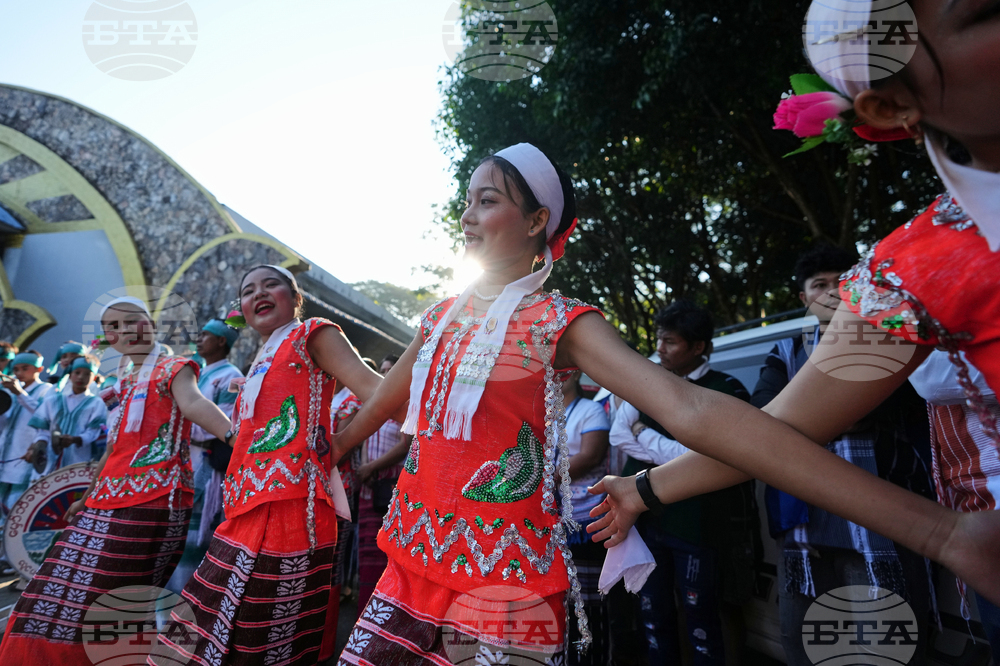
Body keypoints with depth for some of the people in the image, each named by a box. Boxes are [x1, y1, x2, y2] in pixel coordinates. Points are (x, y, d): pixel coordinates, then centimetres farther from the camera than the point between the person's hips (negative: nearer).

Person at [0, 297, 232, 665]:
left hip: (151, 499, -8)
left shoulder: (173, 368, -3)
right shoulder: (126, 381, 21)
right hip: (110, 498, 9)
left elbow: (194, 403, -24)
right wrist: (88, 497, 30)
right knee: (68, 591, 13)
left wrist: (233, 435, -44)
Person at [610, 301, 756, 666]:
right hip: (647, 518, 5)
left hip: (697, 525, -4)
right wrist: (670, 454, -15)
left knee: (701, 619, 10)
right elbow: (618, 436, -3)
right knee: (653, 613, 18)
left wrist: (643, 434, -10)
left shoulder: (726, 390, -11)